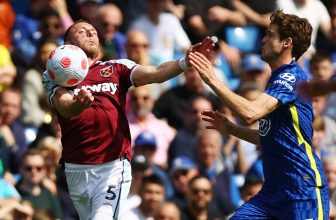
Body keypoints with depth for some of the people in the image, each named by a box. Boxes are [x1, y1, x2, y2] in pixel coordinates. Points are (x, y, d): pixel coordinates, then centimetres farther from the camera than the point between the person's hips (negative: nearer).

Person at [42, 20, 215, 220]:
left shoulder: (116, 68, 12)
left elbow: (155, 74, -4)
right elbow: (65, 108, -11)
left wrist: (185, 62, -24)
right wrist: (79, 104, -36)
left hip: (113, 166, -1)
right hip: (76, 169, 1)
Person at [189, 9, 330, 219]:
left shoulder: (292, 77, -13)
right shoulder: (278, 79, 18)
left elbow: (251, 112, -28)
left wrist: (213, 80, -23)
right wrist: (230, 128, 16)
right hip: (274, 190, 10)